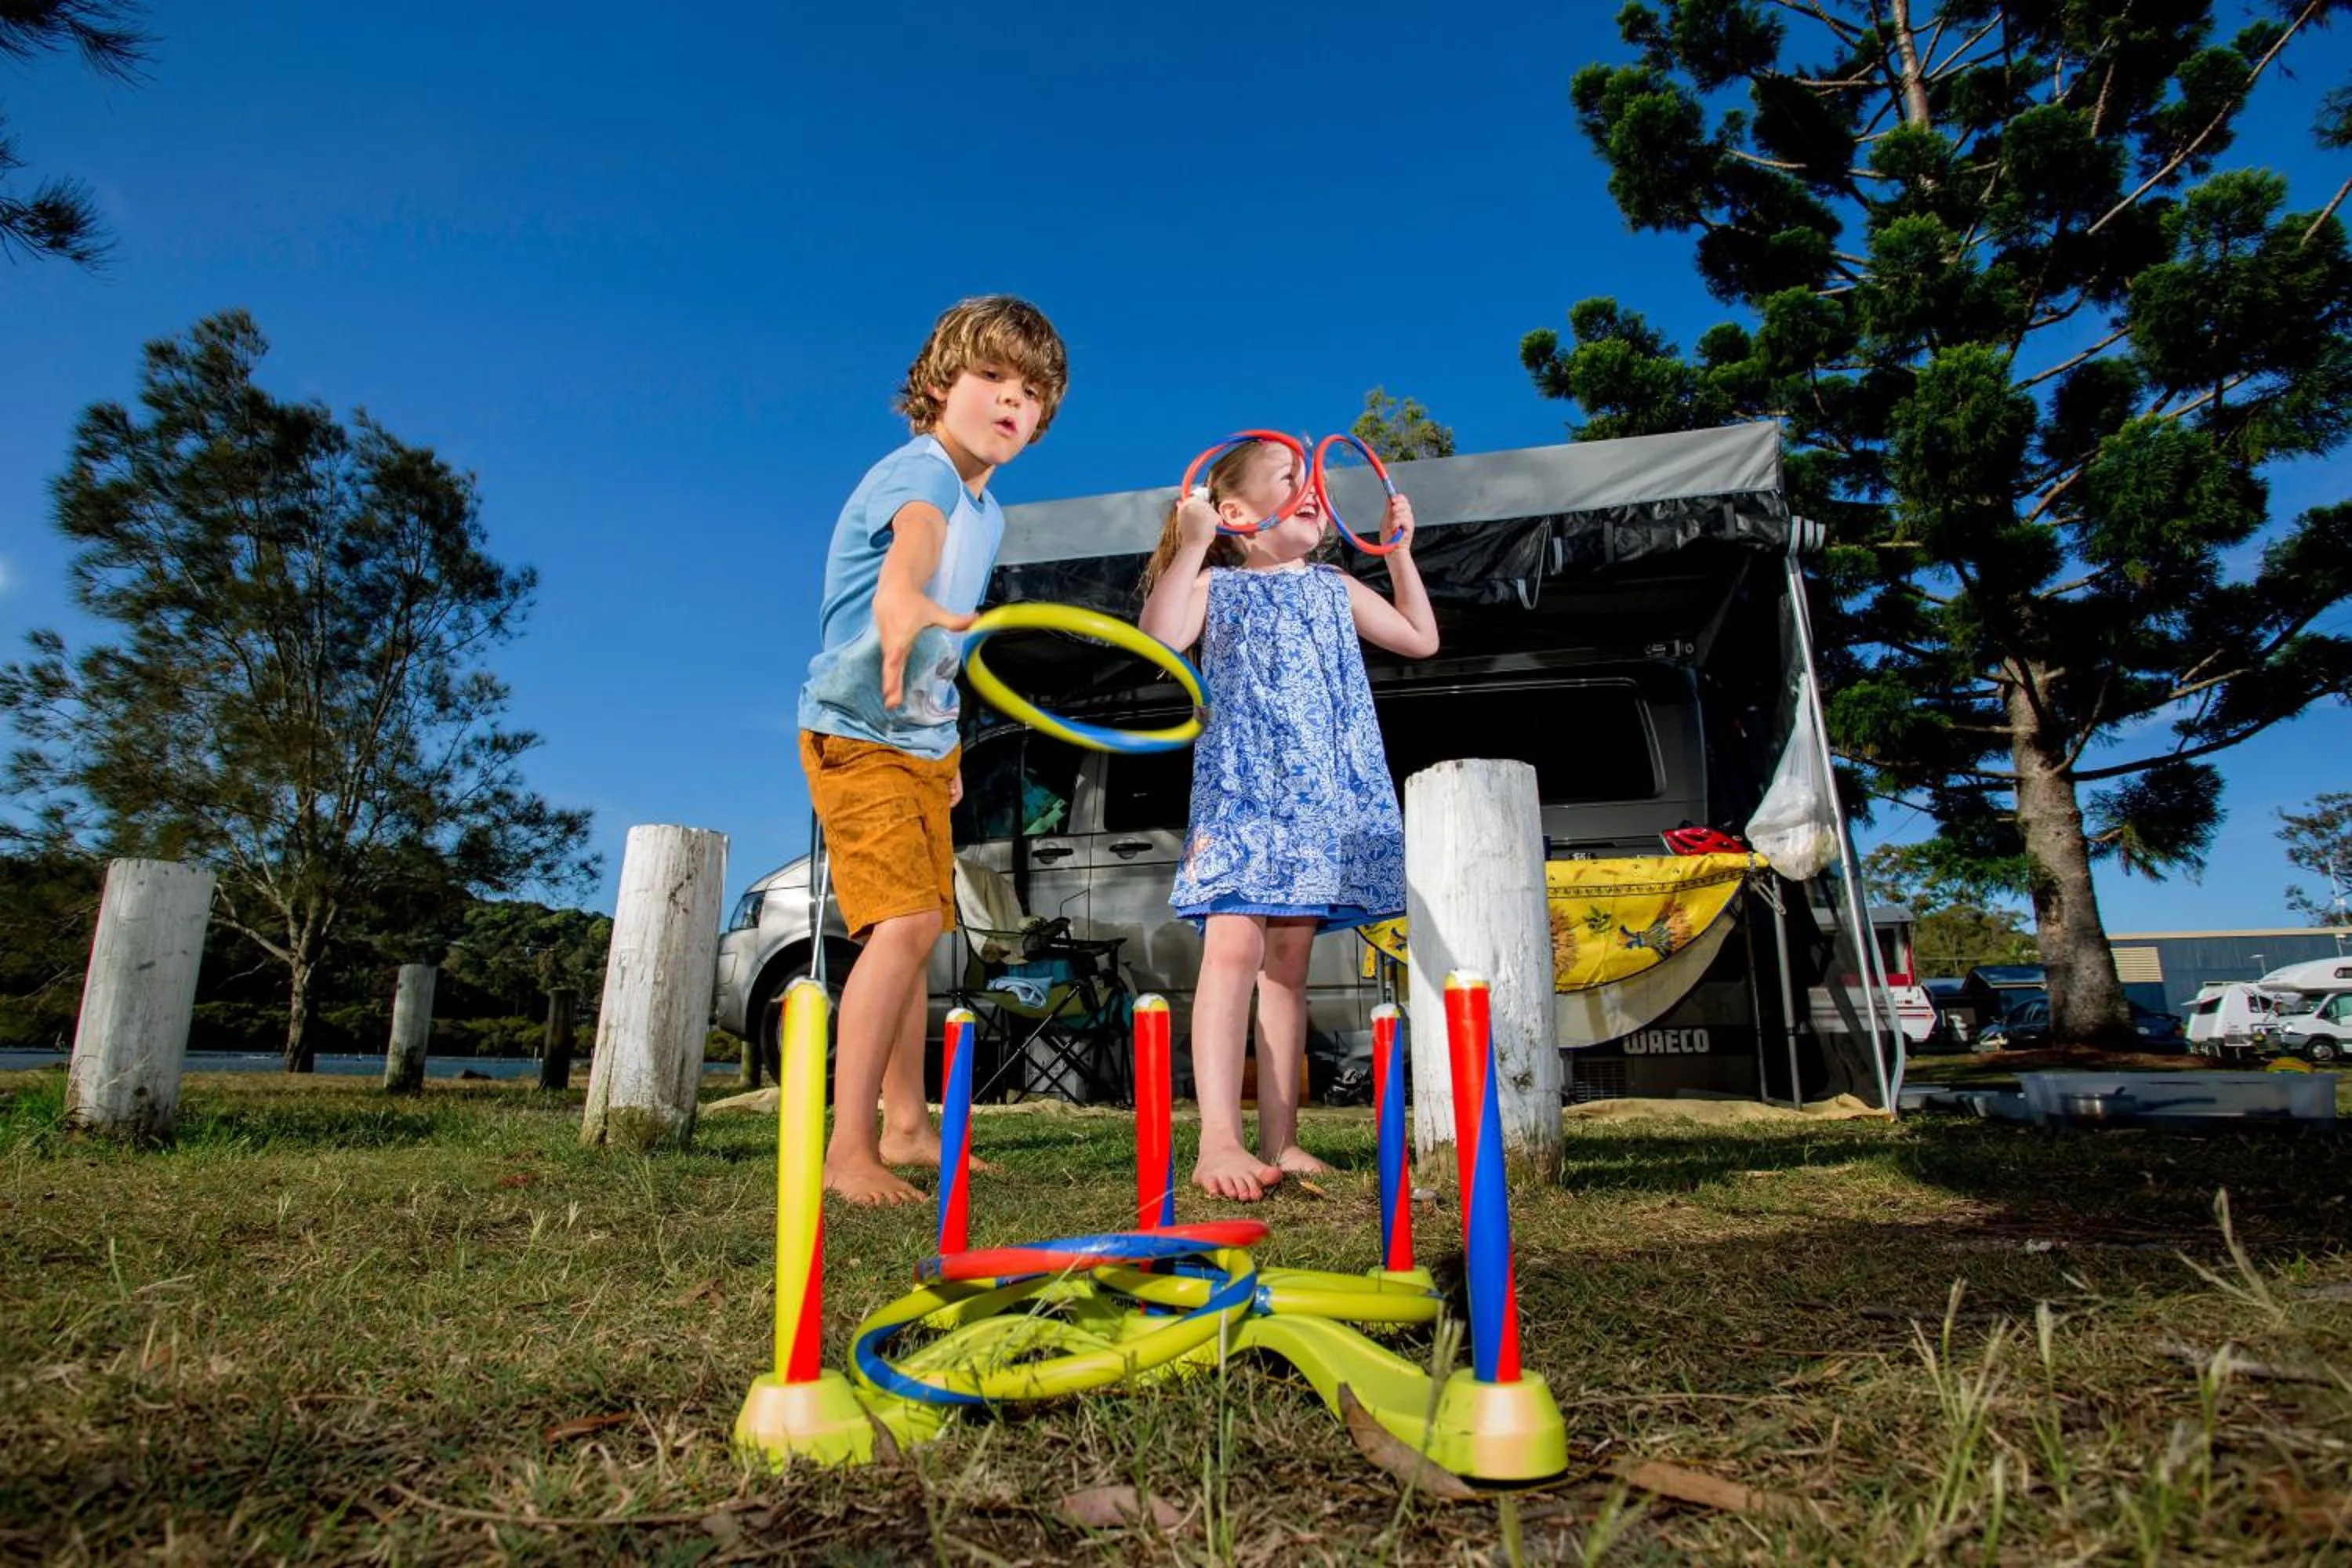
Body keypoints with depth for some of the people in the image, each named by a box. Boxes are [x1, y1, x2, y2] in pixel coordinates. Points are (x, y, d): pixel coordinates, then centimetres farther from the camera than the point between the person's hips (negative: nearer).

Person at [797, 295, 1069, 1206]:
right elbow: (912, 539, -43)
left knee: (914, 932, 13)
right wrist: (903, 600, -64)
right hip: (855, 735, -9)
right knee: (905, 924, -20)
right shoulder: (919, 474, -17)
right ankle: (847, 1149, -11)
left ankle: (907, 1127, 26)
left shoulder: (986, 510, 10)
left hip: (922, 743, 9)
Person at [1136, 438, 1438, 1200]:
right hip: (1239, 792, -4)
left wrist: (1398, 552, 22)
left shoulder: (1334, 588, 21)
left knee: (1288, 959, 5)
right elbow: (1159, 638, -12)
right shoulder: (1217, 584, 6)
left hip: (1324, 800, 4)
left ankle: (1279, 1141, 8)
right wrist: (1190, 546, -14)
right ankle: (1219, 1141, -17)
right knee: (1232, 948, -17)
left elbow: (1420, 639, 26)